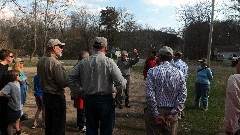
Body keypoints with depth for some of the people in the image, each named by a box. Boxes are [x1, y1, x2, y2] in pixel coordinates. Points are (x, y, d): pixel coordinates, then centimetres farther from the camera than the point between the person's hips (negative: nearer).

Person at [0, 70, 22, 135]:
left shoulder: (17, 83, 0)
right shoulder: (10, 85, -24)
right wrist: (8, 95, -21)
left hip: (18, 107, 8)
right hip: (12, 108, -8)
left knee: (17, 121, 26)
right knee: (11, 124, 8)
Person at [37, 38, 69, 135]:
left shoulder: (41, 61, 6)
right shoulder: (55, 63, -21)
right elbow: (64, 82, -24)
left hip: (46, 95, 9)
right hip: (56, 97, -9)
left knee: (49, 122, 21)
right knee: (59, 124, 3)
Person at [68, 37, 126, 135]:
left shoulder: (83, 62, -1)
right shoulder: (109, 62, -12)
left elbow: (71, 76, 4)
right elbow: (121, 83, -16)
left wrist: (77, 92, 13)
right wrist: (118, 96, 0)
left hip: (88, 99, 4)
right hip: (105, 100, -4)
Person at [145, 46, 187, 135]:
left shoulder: (152, 71, -10)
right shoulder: (179, 73, -2)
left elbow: (149, 94, -16)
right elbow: (183, 95, -6)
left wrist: (156, 114, -10)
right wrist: (173, 112, -5)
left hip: (156, 111, -2)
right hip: (171, 112, 3)